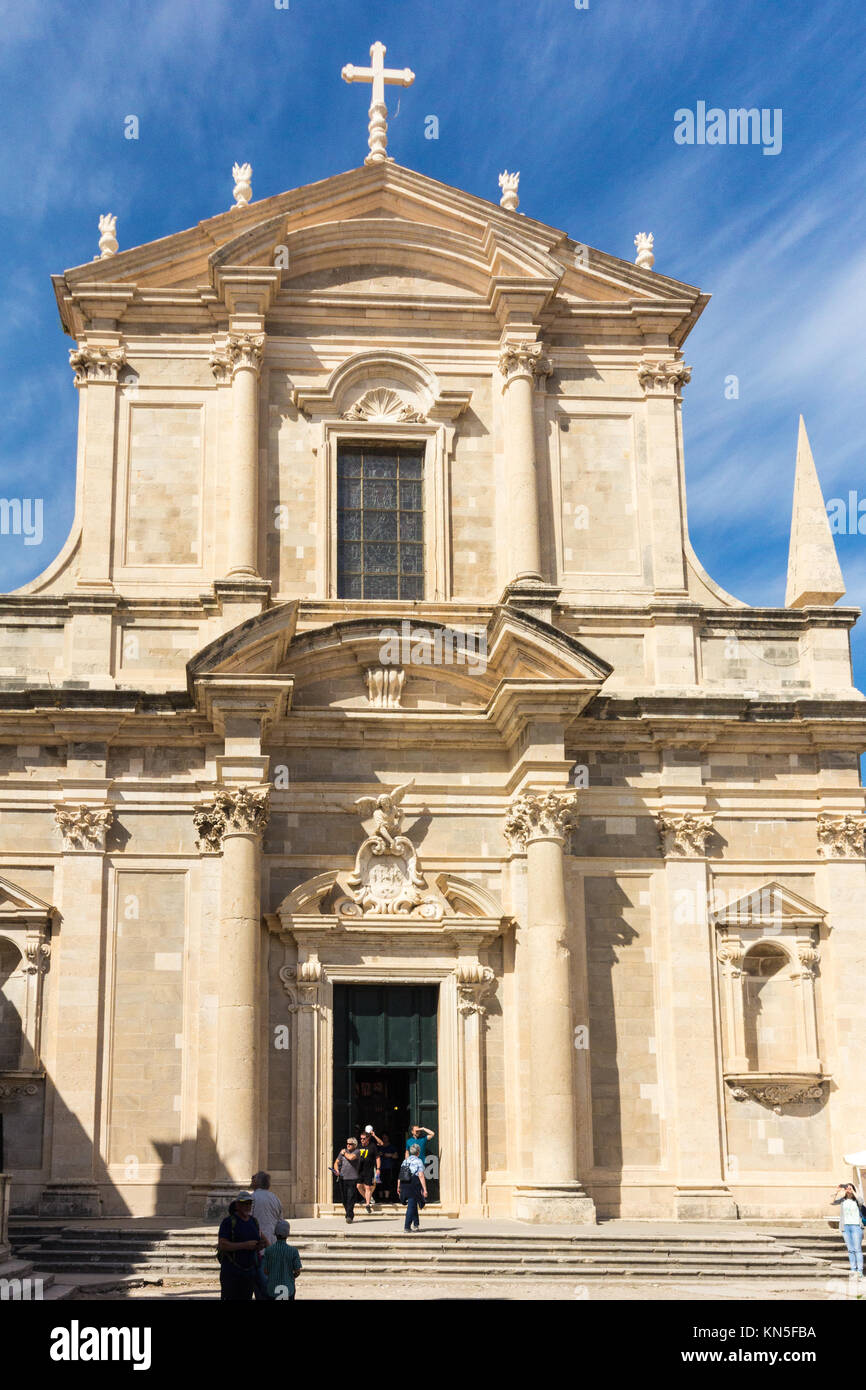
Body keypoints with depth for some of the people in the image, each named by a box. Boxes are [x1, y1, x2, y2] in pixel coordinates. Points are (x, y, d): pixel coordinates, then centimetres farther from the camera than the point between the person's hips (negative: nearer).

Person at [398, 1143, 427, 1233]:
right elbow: (421, 1176, -14)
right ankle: (407, 1227, -6)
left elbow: (400, 1176, 11)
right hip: (414, 1185, -6)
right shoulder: (418, 1161, -7)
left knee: (413, 1205, 20)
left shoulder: (405, 1161, 12)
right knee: (411, 1206, -2)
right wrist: (424, 1189, -13)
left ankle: (416, 1224, 26)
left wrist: (399, 1187, 17)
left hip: (404, 1185, 6)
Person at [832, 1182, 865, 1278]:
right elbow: (834, 1202, -10)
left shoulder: (856, 1200, 0)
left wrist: (852, 1191, -27)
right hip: (845, 1226, 3)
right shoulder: (842, 1200, 6)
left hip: (856, 1226, -3)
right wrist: (837, 1191, -22)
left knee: (858, 1249, -8)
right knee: (850, 1249, 4)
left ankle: (860, 1271, -10)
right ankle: (853, 1269, 7)